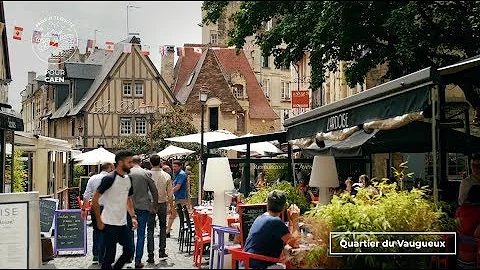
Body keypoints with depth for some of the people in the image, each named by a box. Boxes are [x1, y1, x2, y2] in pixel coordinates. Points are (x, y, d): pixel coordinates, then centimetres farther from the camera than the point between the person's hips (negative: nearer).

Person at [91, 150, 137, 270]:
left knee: (129, 251, 8)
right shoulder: (109, 178, -14)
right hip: (110, 224, -7)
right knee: (110, 255, 0)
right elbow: (95, 199, -14)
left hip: (123, 223, 7)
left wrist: (133, 217, 9)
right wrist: (99, 220, -14)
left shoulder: (128, 179, 9)